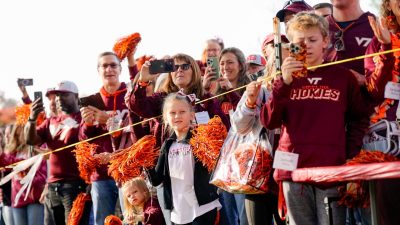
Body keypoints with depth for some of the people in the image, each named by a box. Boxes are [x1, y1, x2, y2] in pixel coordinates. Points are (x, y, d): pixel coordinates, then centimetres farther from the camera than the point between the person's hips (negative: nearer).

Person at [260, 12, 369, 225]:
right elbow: (269, 121, 0)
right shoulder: (287, 78, 10)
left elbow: (359, 119, 10)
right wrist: (284, 83, -11)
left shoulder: (343, 77, 6)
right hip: (294, 170, 2)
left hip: (331, 171, -2)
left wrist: (351, 156, -2)